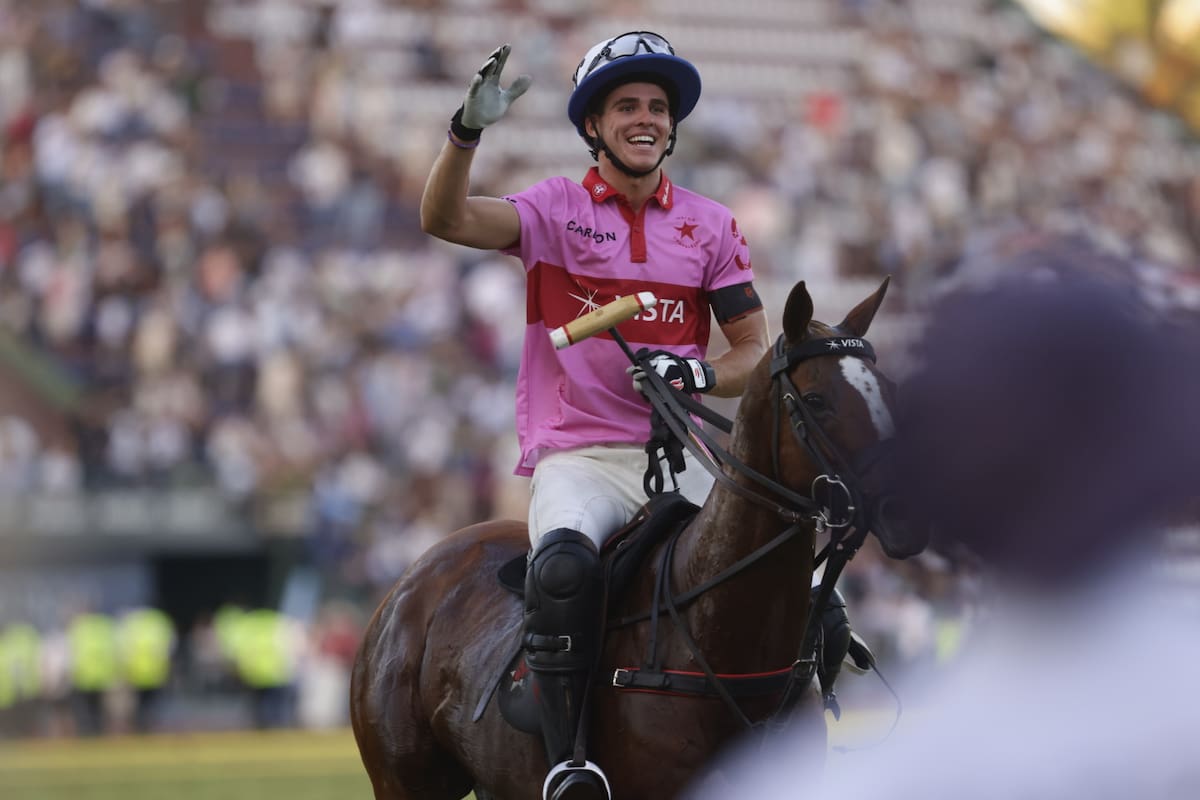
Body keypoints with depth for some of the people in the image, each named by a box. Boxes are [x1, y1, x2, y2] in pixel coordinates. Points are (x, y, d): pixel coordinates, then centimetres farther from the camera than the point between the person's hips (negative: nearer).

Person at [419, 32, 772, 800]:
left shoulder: (712, 224, 12)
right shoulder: (557, 209, 5)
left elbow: (756, 350, 10)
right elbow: (445, 219, -12)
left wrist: (700, 375, -12)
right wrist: (469, 130, -28)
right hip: (576, 457, -3)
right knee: (566, 564, -33)